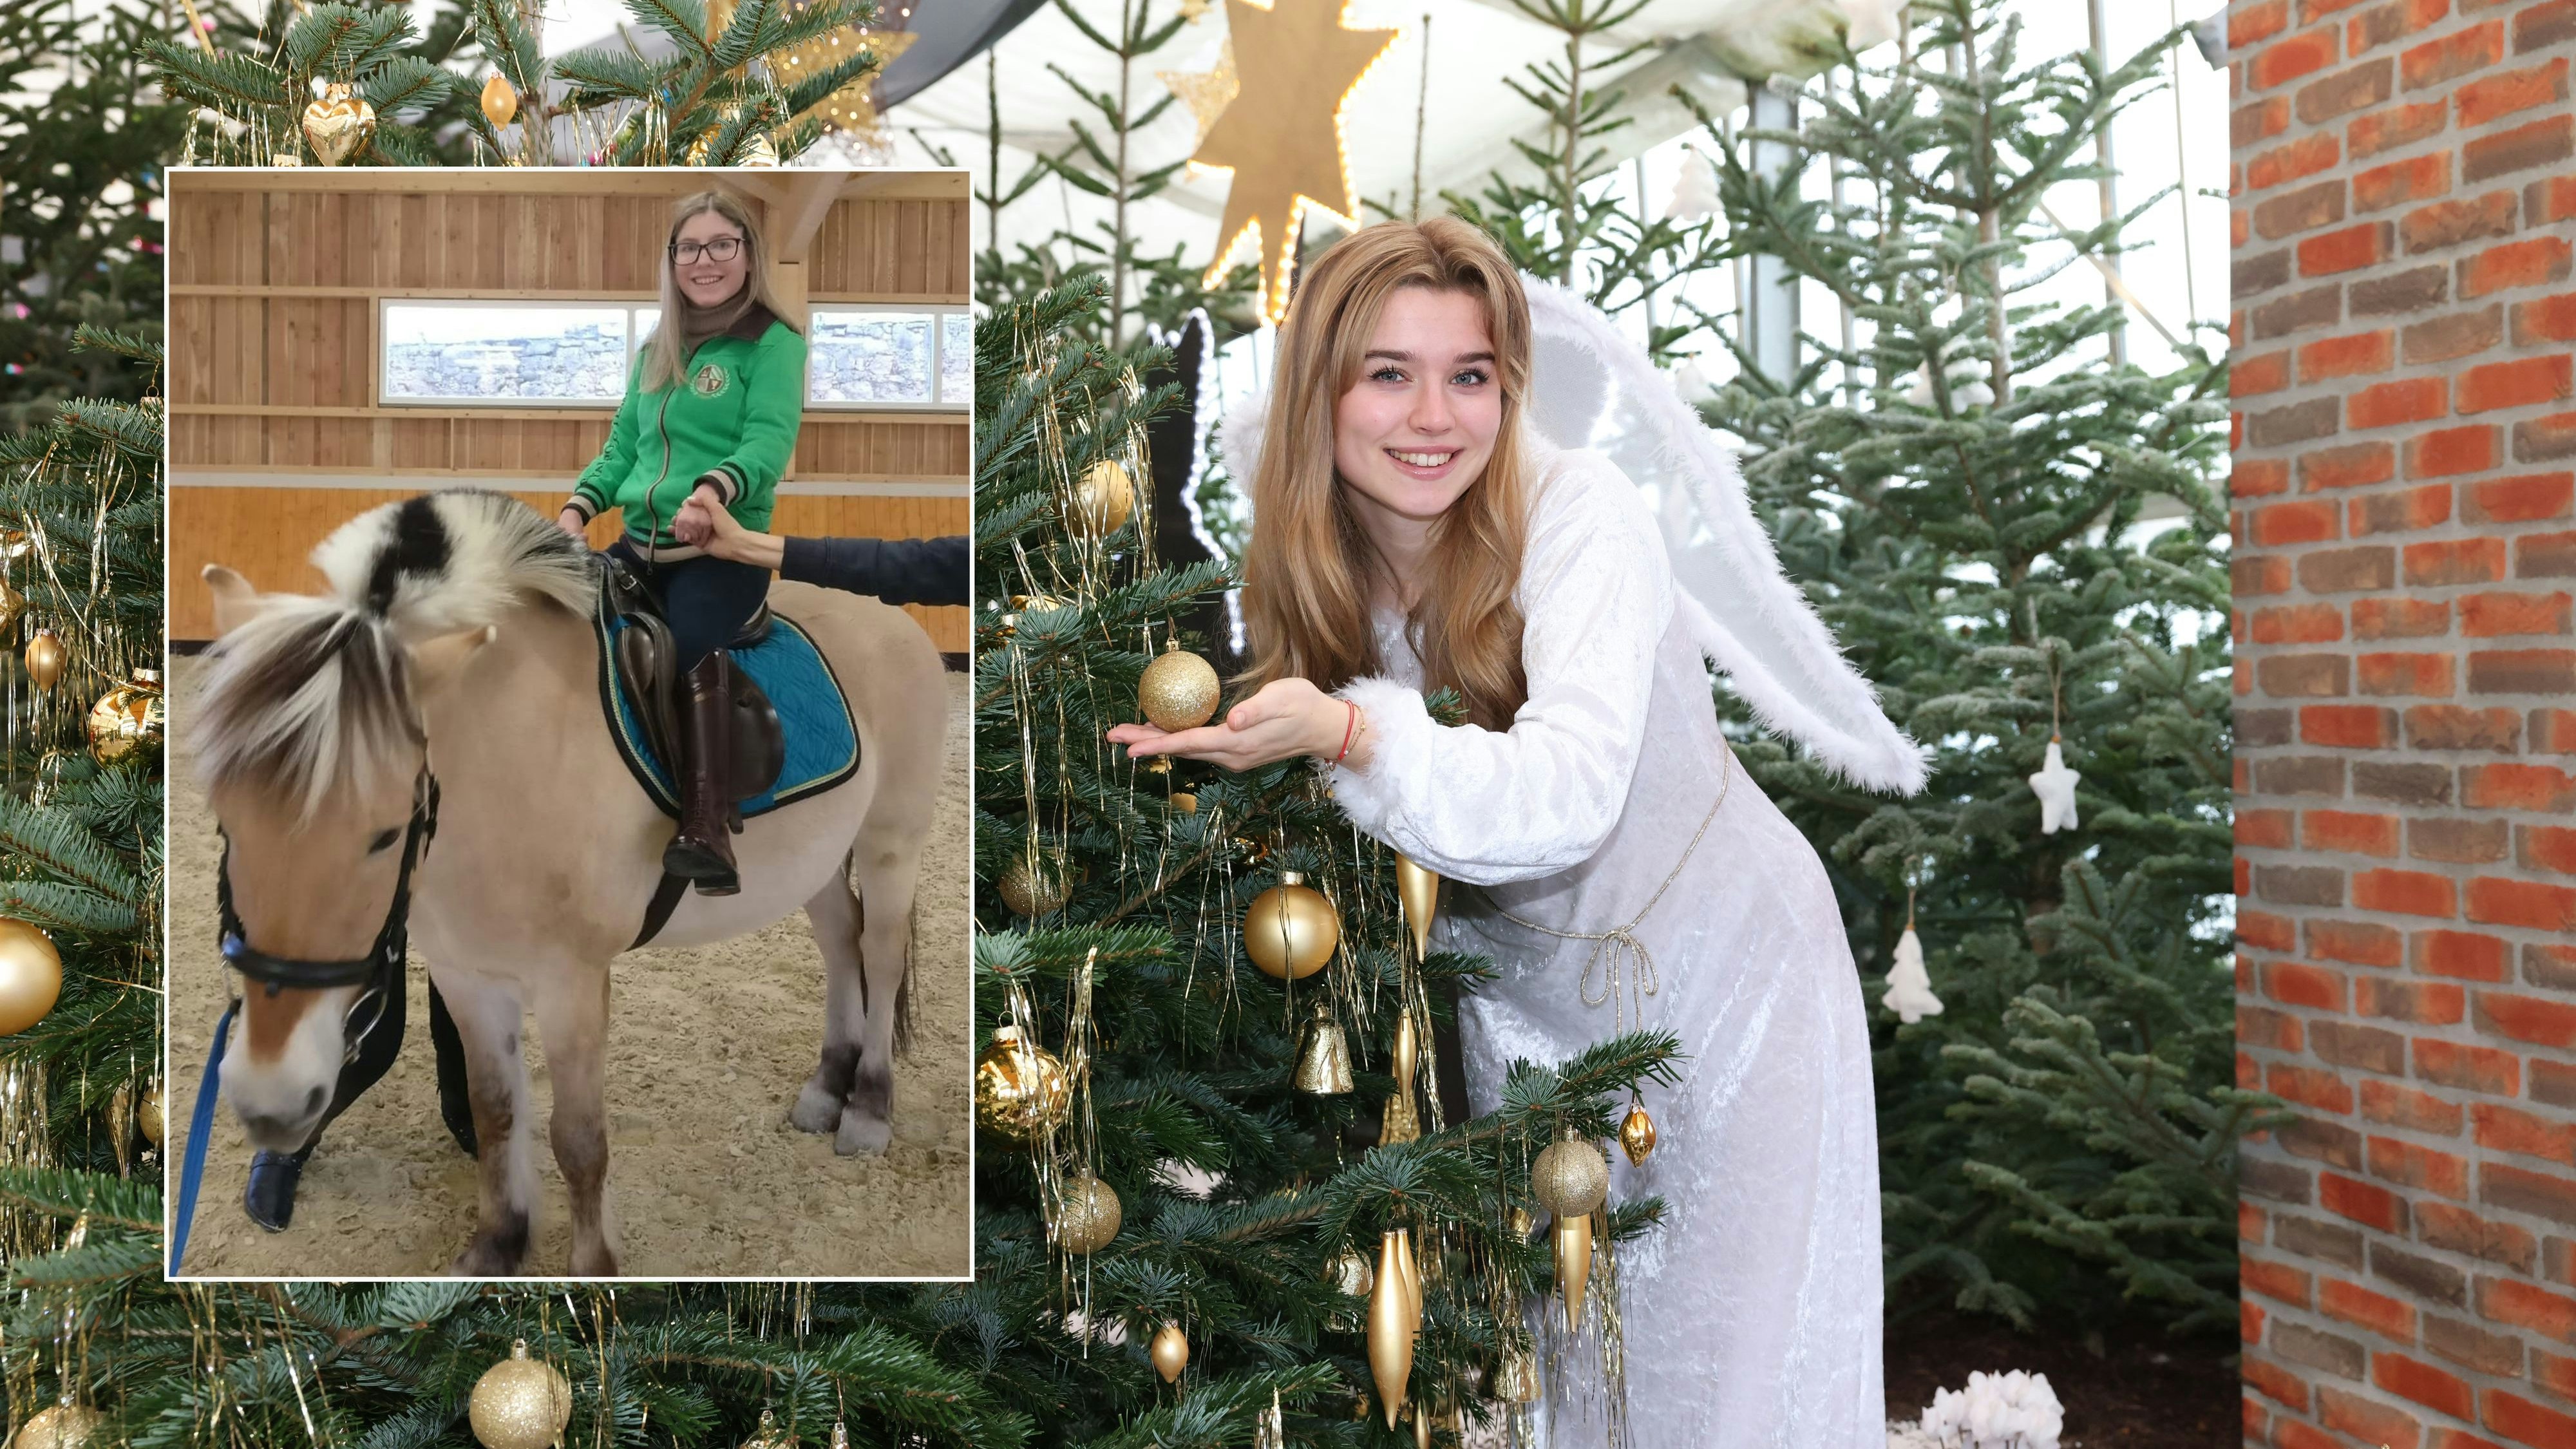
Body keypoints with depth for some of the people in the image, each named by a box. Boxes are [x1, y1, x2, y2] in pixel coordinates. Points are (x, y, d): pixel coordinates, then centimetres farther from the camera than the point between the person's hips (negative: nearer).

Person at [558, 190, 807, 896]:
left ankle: (705, 827, -37)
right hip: (642, 544, 7)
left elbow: (769, 442, -13)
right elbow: (623, 446, 22)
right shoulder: (654, 352, 20)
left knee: (693, 645, -35)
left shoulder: (773, 343, 0)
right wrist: (579, 507, 2)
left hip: (726, 547, -7)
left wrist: (716, 490, -33)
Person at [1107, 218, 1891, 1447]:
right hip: (1525, 1006, 4)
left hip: (1722, 970, -4)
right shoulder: (1310, 567, -9)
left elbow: (1568, 797, -37)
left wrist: (1348, 735, -49)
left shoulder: (1577, 513, -23)